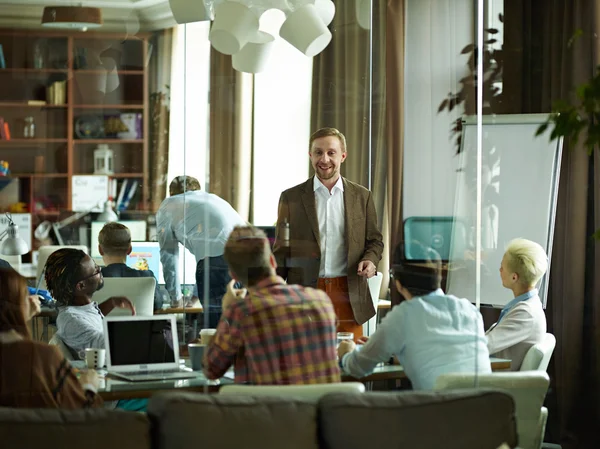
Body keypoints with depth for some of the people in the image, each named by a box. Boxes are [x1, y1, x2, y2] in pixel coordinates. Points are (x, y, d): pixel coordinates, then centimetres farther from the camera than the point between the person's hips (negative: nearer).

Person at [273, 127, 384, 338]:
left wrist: (370, 260, -7)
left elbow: (375, 240, 15)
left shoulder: (362, 196, 9)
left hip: (349, 298, 1)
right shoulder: (291, 198, 6)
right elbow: (281, 250, 7)